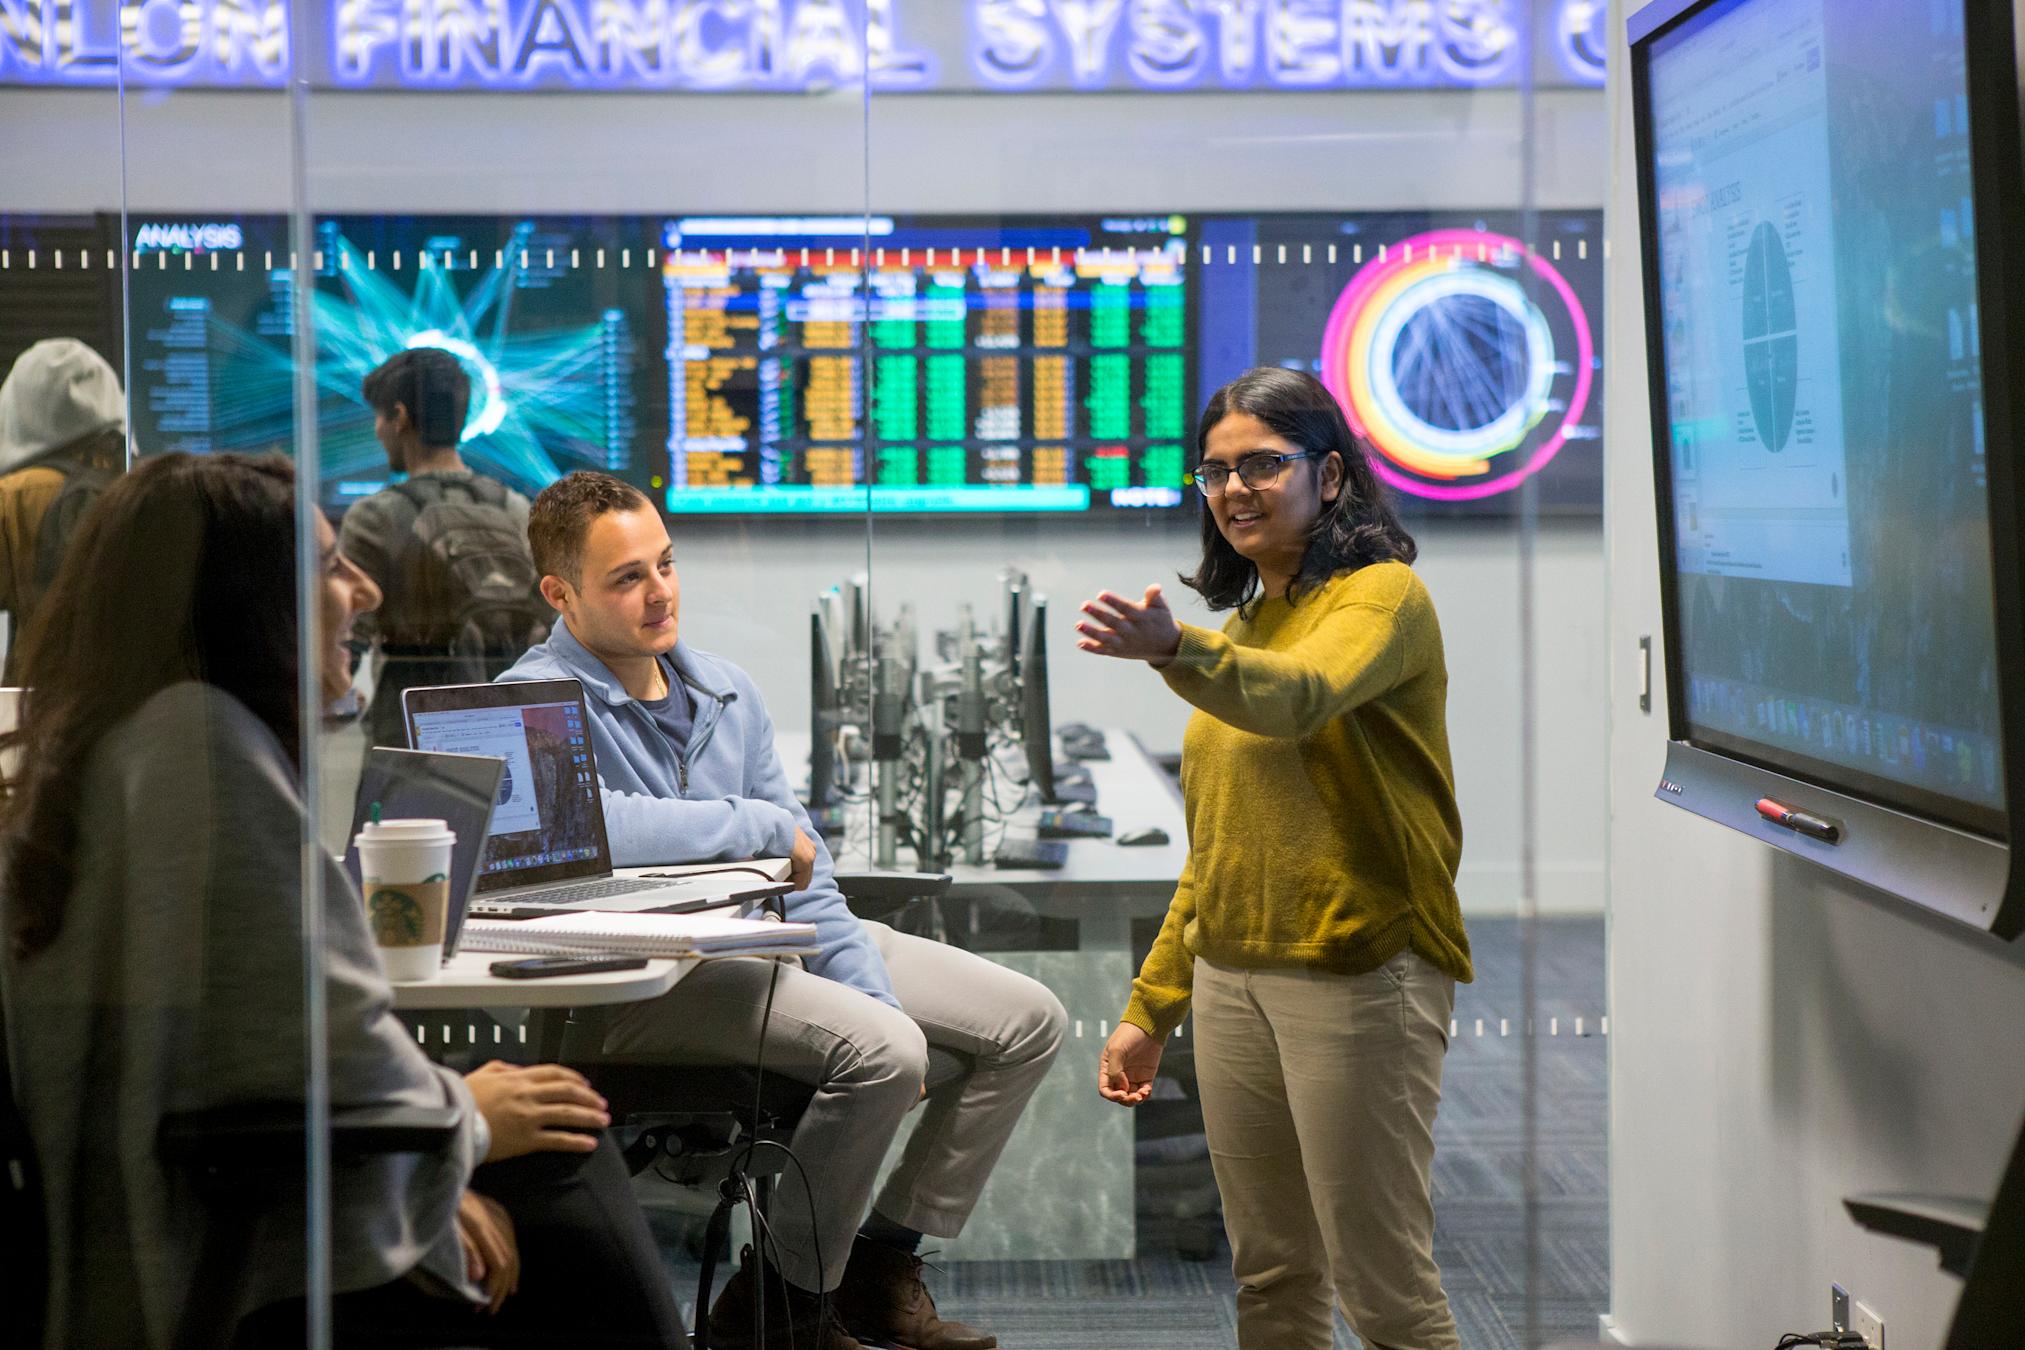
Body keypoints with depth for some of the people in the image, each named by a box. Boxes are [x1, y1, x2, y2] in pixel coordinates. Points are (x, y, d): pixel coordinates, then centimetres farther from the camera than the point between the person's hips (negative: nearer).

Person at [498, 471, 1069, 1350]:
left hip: (768, 933, 8)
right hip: (644, 976, -8)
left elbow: (804, 868, 11)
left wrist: (874, 994, -2)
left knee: (1029, 1020, 3)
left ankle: (882, 1263, 12)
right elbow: (589, 824, -34)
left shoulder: (725, 691, 10)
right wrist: (761, 824, -19)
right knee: (884, 1051, -30)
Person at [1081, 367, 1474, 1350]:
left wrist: (1172, 649, -48)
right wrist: (1150, 1007, 19)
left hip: (1357, 973, -7)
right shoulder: (1243, 627, 17)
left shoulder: (1382, 595, -6)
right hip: (1232, 976, 8)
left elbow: (1298, 697, -30)